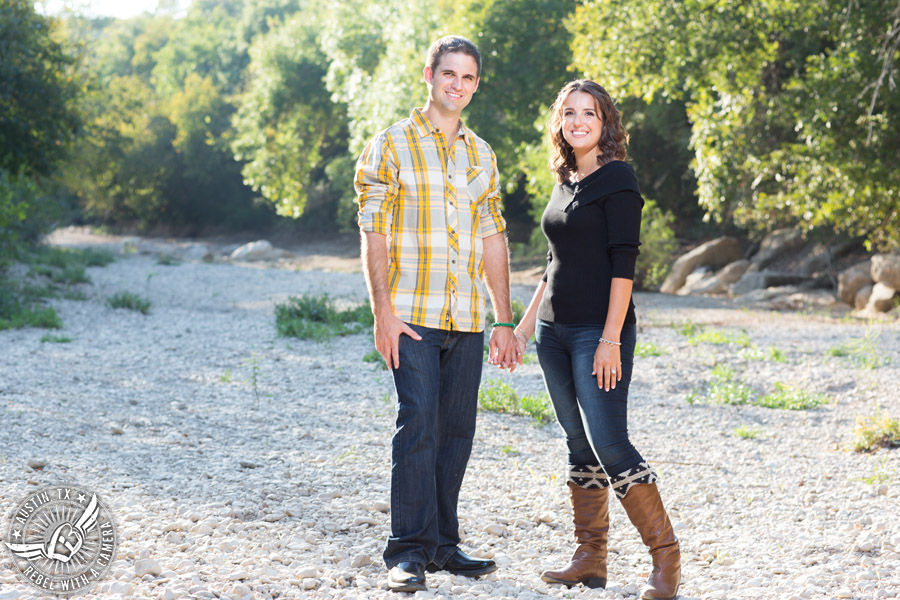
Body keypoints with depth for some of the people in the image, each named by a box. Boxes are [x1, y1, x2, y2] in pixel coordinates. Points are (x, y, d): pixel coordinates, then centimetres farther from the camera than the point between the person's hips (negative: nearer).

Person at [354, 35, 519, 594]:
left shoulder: (482, 155, 15)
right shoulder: (391, 145, 1)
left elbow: (493, 239, 17)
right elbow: (374, 233, -4)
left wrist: (504, 321, 12)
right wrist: (383, 311, -13)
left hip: (466, 318, 5)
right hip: (412, 315, -5)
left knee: (458, 428, 7)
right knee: (417, 424, -10)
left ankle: (443, 541, 17)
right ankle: (408, 551, -5)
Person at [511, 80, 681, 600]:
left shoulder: (617, 178, -7)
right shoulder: (565, 182, 16)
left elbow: (623, 263, -13)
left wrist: (611, 339, -19)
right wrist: (525, 324, 19)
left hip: (599, 329, -8)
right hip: (555, 331, 8)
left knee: (609, 443, -13)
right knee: (579, 446, 9)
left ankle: (667, 557, -3)